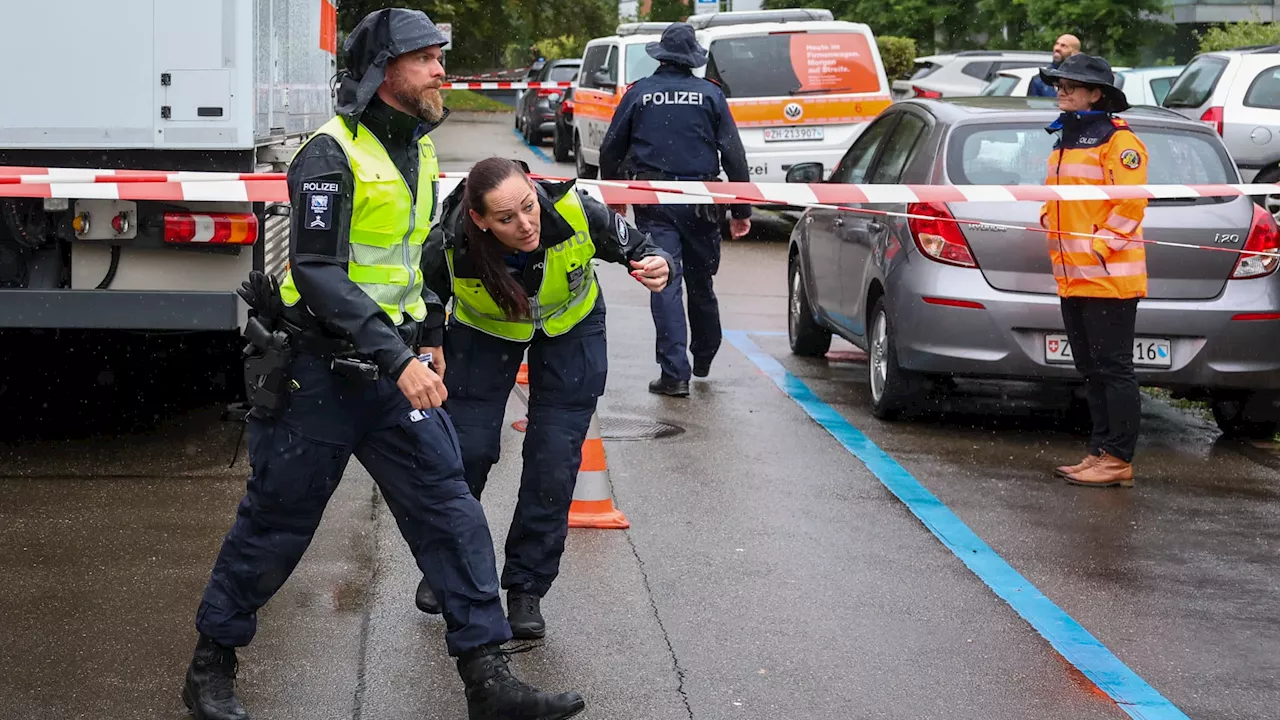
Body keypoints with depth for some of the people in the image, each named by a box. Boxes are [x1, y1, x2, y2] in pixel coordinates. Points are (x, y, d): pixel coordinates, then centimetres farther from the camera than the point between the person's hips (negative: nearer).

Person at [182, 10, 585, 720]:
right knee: (275, 524, 5)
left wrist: (426, 335, 26)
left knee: (449, 508, 0)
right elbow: (318, 275, -25)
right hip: (318, 369, -7)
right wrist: (397, 360, -30)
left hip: (395, 365, 7)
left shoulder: (417, 149, 9)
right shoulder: (331, 155, -18)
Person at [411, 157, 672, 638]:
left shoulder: (574, 211, -37)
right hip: (484, 331, 0)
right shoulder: (450, 247, -35)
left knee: (554, 461, -4)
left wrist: (657, 265, -38)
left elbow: (634, 247, -19)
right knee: (466, 450, -1)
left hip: (571, 329, 0)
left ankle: (526, 588, 12)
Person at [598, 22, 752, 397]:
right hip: (699, 201, 1)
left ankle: (675, 373, -12)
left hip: (652, 201, -1)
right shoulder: (710, 95, 2)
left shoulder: (639, 93, 2)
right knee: (700, 282, 17)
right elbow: (733, 154, 0)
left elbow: (610, 150, 6)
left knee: (665, 283, -4)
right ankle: (703, 359, 33)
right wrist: (742, 210, 5)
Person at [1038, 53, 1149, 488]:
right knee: (1091, 370, 13)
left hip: (1109, 277, -9)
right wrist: (1048, 225, 10)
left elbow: (1130, 204, -17)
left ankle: (1119, 460, -3)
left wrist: (1098, 248, -18)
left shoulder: (1119, 141, -10)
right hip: (1072, 278, 9)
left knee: (1114, 370, -6)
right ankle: (1100, 452, 19)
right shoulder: (1067, 140, 18)